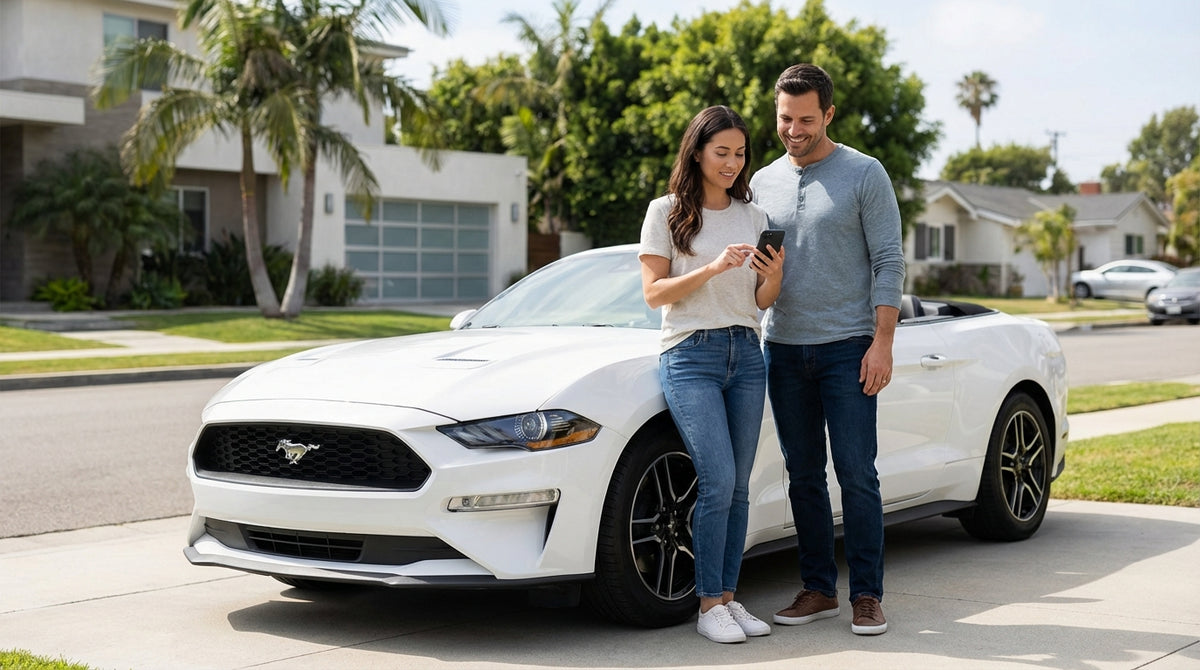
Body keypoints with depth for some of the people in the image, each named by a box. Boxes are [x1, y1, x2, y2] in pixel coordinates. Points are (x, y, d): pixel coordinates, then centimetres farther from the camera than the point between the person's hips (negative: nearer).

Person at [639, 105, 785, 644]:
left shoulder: (753, 217, 14)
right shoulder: (666, 212, 1)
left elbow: (762, 301, 13)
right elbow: (654, 293, -5)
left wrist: (774, 275, -9)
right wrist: (714, 268, -17)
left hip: (746, 355, 5)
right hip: (690, 356, -5)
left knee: (738, 486, 3)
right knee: (718, 482, -14)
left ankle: (728, 597, 10)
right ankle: (709, 605, -5)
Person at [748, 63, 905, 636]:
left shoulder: (864, 175, -1)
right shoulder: (764, 182, 12)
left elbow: (889, 262, -5)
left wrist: (882, 343, -13)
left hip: (848, 349, -4)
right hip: (783, 350, 5)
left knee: (856, 474, -5)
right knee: (804, 477, 8)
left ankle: (867, 594, 3)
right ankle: (818, 590, 16)